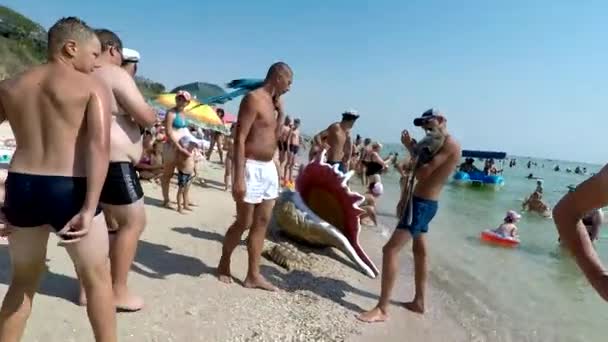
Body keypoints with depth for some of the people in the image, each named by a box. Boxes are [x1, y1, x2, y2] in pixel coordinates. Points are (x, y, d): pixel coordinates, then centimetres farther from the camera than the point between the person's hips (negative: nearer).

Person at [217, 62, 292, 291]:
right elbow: (239, 140, -20)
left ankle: (253, 275, 17)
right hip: (252, 168, -9)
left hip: (269, 168, 9)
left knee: (262, 223, 9)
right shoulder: (253, 99, -13)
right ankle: (224, 264, 27)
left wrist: (281, 113, 9)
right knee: (244, 223, 2)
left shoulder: (271, 101, 14)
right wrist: (239, 178, -26)